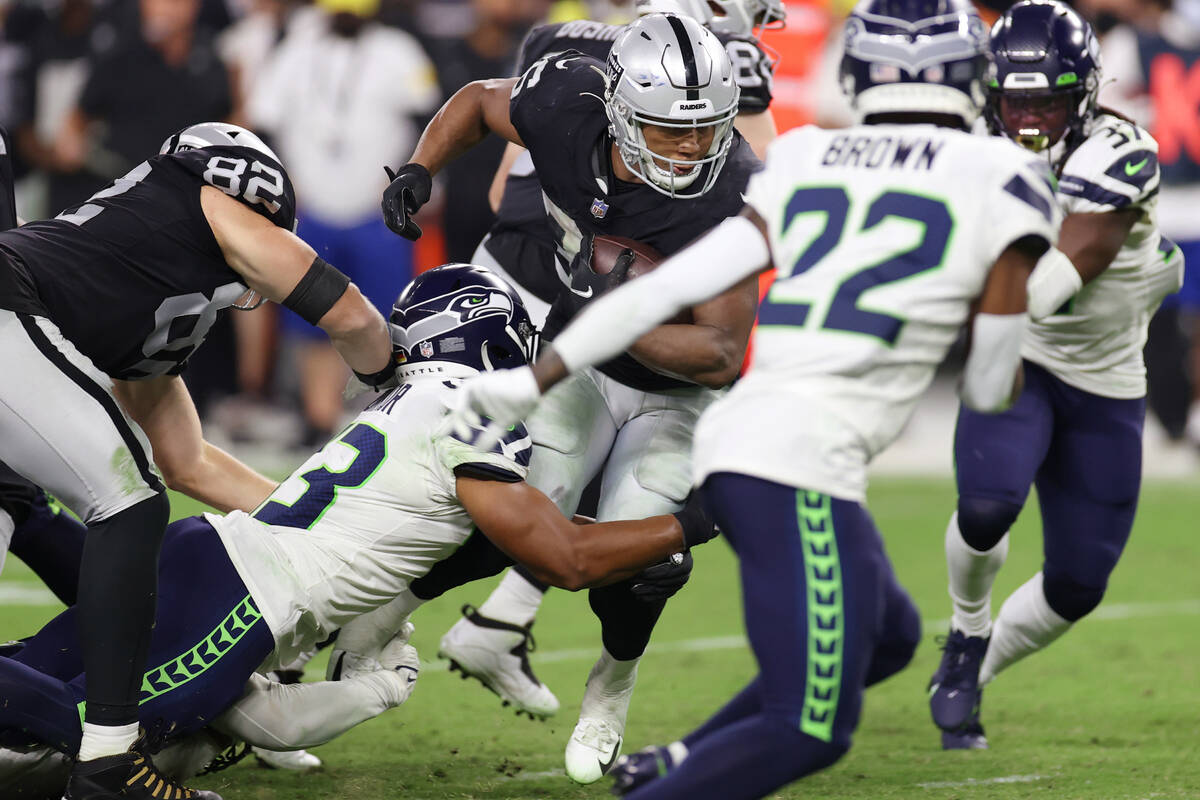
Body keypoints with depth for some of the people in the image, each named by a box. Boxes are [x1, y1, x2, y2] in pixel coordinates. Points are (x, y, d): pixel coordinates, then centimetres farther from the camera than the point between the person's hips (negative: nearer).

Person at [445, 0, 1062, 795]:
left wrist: (533, 380, 14)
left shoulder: (803, 169, 15)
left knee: (887, 636, 27)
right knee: (810, 730, -5)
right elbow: (991, 391, 7)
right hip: (801, 462, -8)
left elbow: (665, 288, 10)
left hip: (736, 436, 8)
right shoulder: (1002, 184, 1)